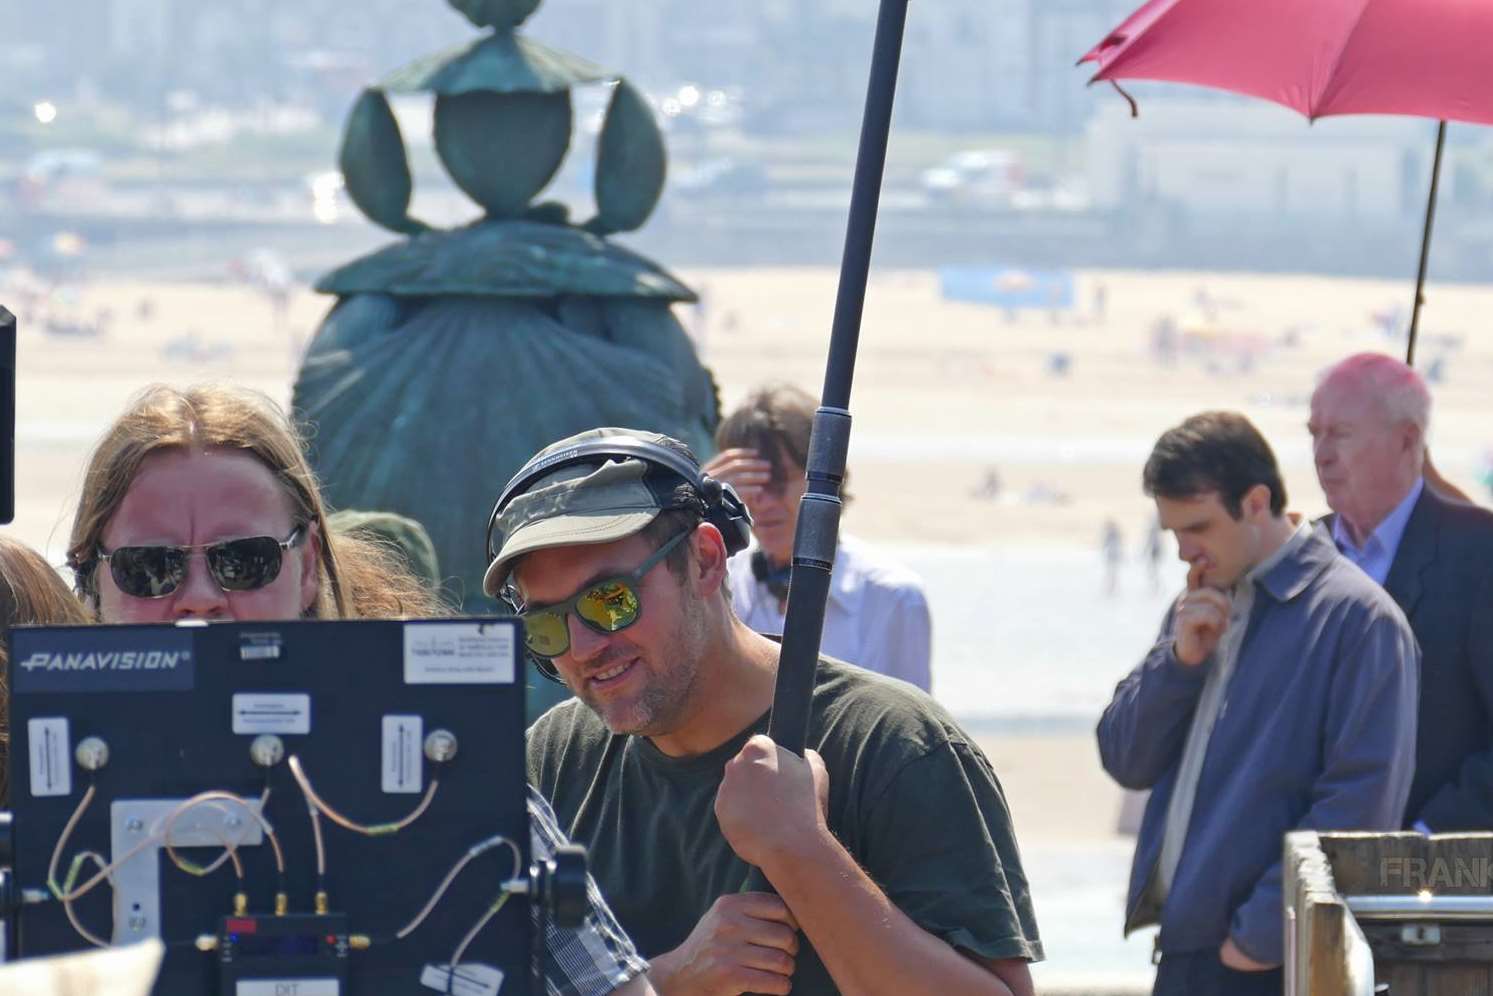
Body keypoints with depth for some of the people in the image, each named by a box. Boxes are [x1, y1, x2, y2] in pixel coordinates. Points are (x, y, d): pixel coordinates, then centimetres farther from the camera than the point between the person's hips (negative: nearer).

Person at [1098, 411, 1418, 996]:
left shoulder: (1356, 617, -9)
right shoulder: (1200, 609, 17)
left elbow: (1360, 803, -15)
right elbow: (1125, 760, 14)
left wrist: (1265, 932, -17)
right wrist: (1179, 660, -3)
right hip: (1184, 948, 8)